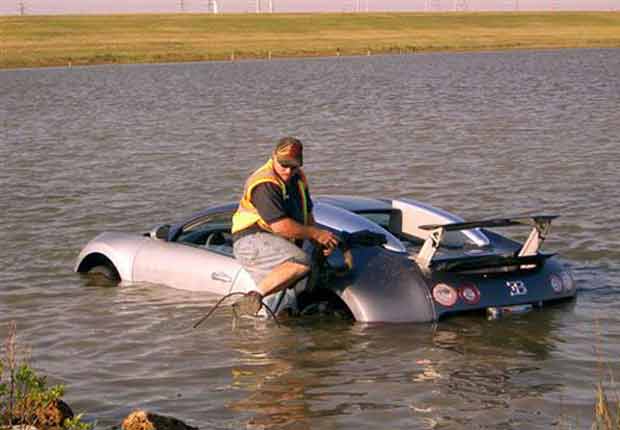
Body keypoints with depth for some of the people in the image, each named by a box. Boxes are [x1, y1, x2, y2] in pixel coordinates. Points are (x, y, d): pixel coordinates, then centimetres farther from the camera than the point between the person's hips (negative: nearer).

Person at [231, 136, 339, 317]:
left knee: (285, 307, 5)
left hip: (277, 244, 9)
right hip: (252, 241, -9)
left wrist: (321, 241, 3)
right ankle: (254, 297, -29)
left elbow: (307, 215, 21)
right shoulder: (266, 184, -18)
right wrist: (316, 234, -14)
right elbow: (279, 226, -24)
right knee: (302, 262, -32)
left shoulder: (298, 179, 12)